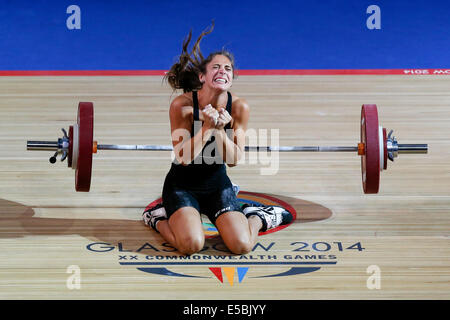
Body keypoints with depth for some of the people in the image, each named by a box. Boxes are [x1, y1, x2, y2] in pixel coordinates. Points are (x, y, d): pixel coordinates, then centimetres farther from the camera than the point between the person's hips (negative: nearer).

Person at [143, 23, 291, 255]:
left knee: (242, 246, -16)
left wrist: (220, 130, -27)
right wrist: (208, 127, -30)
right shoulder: (182, 105, -20)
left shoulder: (239, 107, -13)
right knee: (192, 245, -26)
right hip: (183, 184, -2)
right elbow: (183, 157, -21)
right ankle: (159, 219, 7)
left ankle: (257, 218, 19)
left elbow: (234, 160, -11)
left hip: (217, 184, 2)